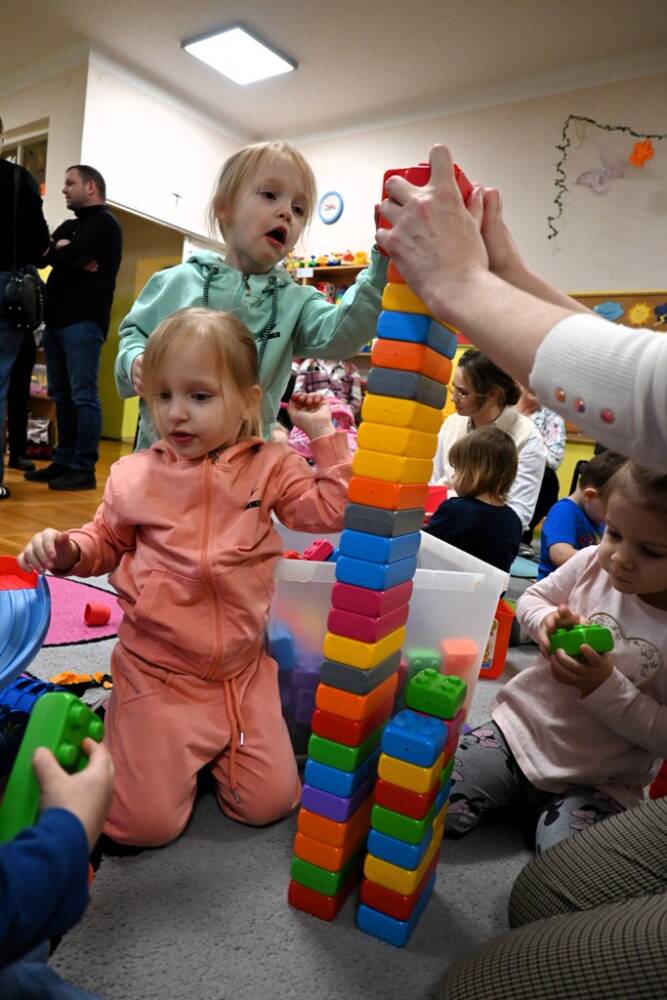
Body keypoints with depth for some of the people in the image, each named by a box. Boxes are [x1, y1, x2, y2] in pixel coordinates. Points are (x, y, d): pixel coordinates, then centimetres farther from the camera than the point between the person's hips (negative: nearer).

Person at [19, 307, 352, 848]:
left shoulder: (270, 467, -2)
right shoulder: (135, 475, -2)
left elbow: (331, 510, -4)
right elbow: (107, 542, 12)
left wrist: (324, 435, -6)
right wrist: (68, 549, -10)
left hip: (243, 670, 2)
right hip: (156, 673, -1)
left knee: (270, 803, 3)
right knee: (145, 823, -4)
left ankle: (210, 747, 29)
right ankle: (124, 728, 25)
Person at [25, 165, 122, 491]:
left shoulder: (104, 224, -2)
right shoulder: (70, 225, 25)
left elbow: (64, 259, -15)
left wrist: (59, 250, 6)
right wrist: (64, 252, -5)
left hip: (83, 321, -9)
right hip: (57, 319, 9)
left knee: (83, 396, -9)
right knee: (61, 394, 9)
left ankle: (84, 469, -6)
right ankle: (64, 461, 15)